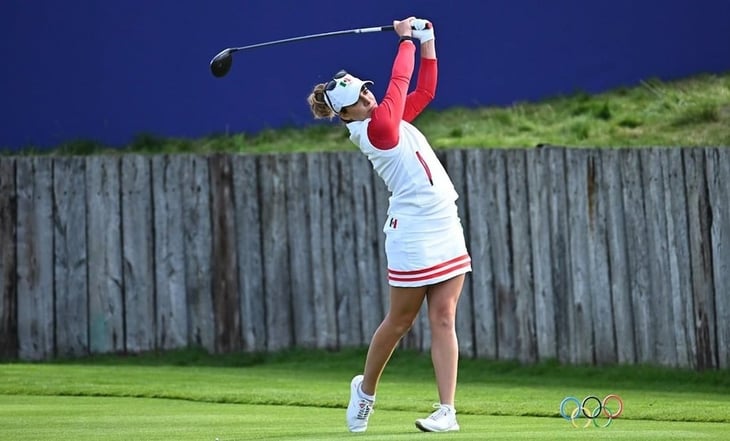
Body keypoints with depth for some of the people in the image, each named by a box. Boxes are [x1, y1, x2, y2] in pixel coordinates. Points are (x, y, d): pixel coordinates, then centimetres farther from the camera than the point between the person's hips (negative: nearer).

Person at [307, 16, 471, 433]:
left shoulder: (391, 119, 12)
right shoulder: (376, 129, -13)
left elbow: (424, 90, 21)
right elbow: (400, 82, -9)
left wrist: (427, 43, 12)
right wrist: (407, 40, 3)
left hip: (446, 229, 8)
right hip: (414, 238, -8)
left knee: (443, 319, 0)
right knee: (401, 321, 4)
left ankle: (447, 410, -3)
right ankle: (366, 389, 27)